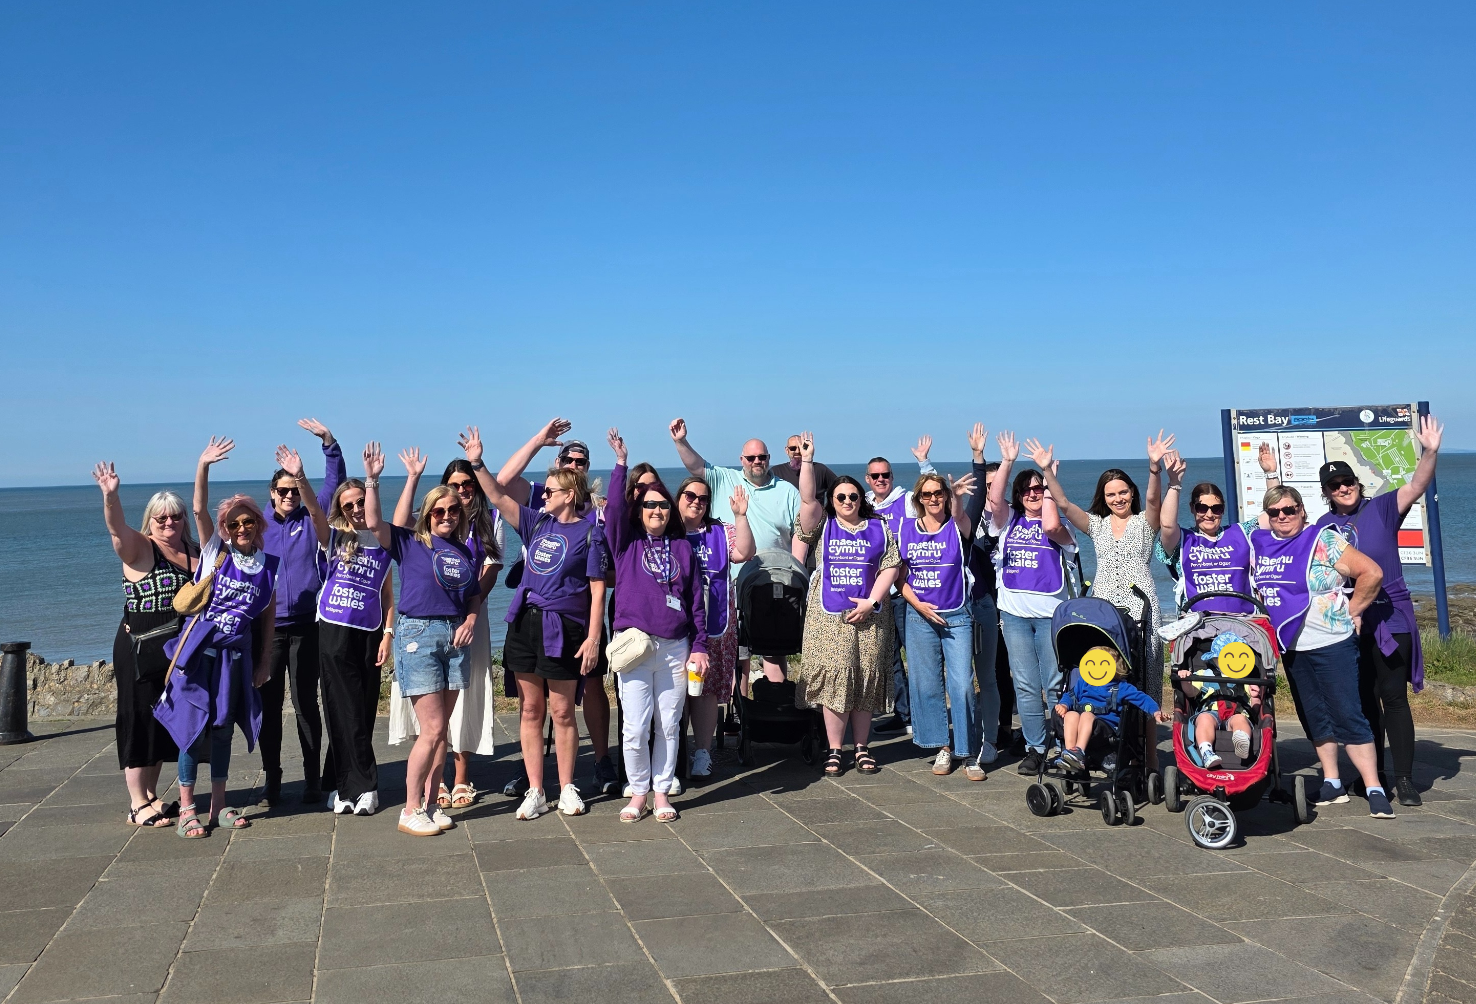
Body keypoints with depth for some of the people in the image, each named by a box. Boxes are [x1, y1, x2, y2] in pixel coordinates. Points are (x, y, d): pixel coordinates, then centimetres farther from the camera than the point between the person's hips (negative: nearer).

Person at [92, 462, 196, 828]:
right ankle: (137, 805, 7)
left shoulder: (194, 551, 8)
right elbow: (117, 527, -29)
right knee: (140, 722, -1)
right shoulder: (138, 548, -9)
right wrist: (110, 496, -48)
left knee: (166, 723, 13)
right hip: (139, 653, -6)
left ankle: (151, 795, 25)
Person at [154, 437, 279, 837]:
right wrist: (203, 467, -27)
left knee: (223, 728, 11)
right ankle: (186, 809, 7)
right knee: (193, 725, -1)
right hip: (199, 649, -3)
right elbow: (199, 509, -14)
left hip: (237, 654, 3)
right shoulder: (215, 551, -1)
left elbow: (268, 612, 11)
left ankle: (218, 806, 20)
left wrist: (264, 658, 9)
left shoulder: (269, 564, 5)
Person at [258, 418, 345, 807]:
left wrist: (329, 442, -10)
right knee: (268, 704, 4)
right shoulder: (259, 525, 8)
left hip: (305, 625, -1)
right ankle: (271, 779, 14)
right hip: (267, 626, 1)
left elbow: (335, 482, -1)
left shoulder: (312, 520, 6)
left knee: (306, 703, 2)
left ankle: (313, 779, 10)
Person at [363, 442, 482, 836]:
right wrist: (372, 480, -21)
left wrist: (471, 618, -1)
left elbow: (475, 594, 18)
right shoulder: (410, 542, -1)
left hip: (454, 636, 5)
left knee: (440, 729, 8)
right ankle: (410, 811, 3)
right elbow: (373, 523, -15)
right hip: (417, 633, -5)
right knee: (432, 729, -8)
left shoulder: (468, 550, 12)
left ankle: (430, 803, 18)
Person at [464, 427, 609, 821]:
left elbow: (597, 589, -6)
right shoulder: (538, 523, 11)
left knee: (562, 712, 3)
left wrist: (593, 637, -12)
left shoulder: (590, 532, -3)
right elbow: (499, 498, 8)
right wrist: (477, 463, -4)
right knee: (530, 709, 7)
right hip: (524, 623, 5)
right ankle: (535, 792, 15)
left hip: (562, 630, -5)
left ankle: (567, 789, 18)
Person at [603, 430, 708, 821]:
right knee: (635, 727, -3)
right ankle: (638, 793, 13)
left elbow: (695, 600, 11)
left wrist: (699, 647, 5)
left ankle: (662, 792, 18)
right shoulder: (627, 543, 8)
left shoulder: (683, 547, 12)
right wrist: (621, 464, -16)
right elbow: (614, 509, -10)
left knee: (669, 725, 6)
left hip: (675, 648, 2)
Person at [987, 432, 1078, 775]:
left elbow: (1050, 526, -18)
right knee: (1025, 686, 4)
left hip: (1050, 612, -2)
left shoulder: (1059, 525, 6)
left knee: (1056, 684, -1)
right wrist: (1007, 462, -8)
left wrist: (1048, 485, -6)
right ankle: (1034, 748, 11)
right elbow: (994, 498, -6)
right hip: (1014, 612, 3)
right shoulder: (1009, 521, 12)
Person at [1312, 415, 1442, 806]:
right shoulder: (1324, 525, 7)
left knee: (1394, 697, -5)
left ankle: (1404, 779, 0)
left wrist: (1430, 452, -32)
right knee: (1362, 699, 12)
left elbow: (1416, 486, -15)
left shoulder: (1382, 508, -1)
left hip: (1390, 618, -3)